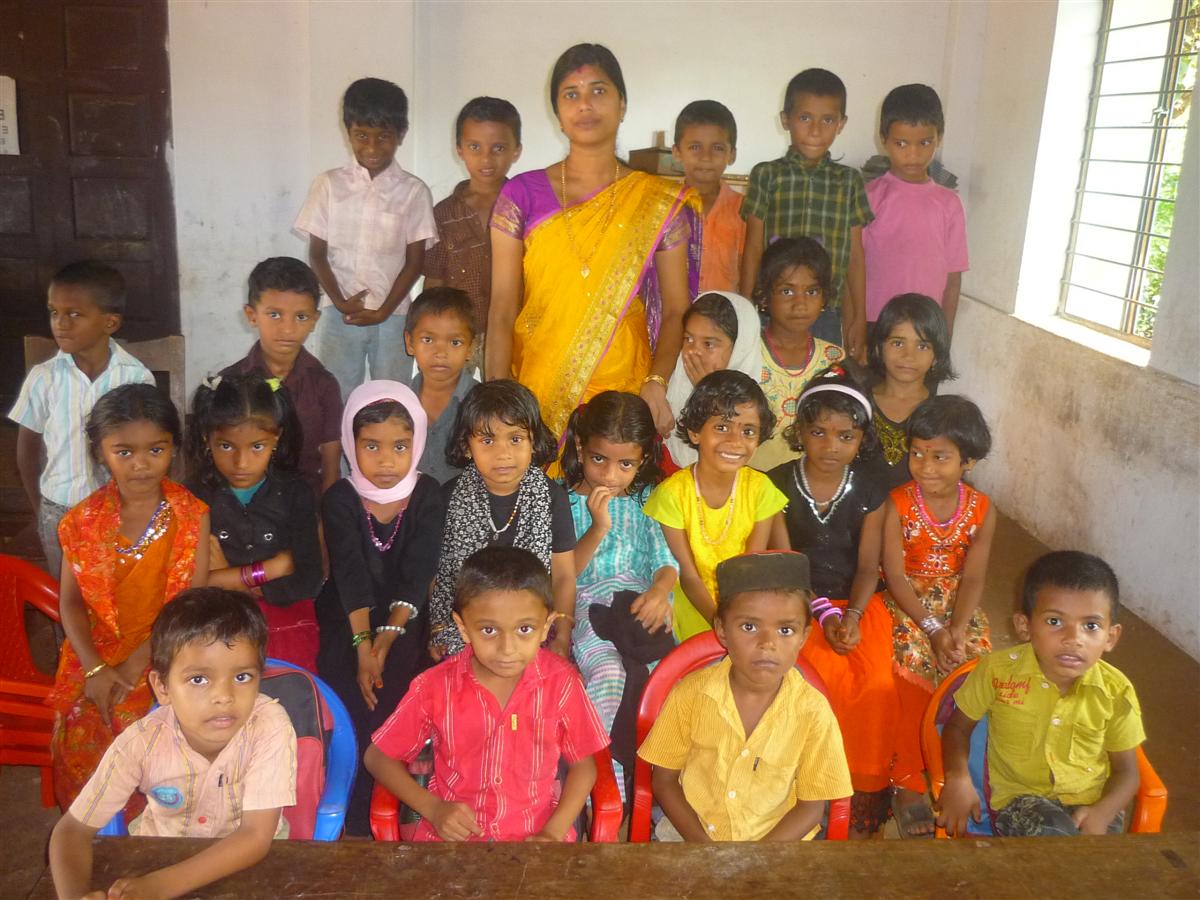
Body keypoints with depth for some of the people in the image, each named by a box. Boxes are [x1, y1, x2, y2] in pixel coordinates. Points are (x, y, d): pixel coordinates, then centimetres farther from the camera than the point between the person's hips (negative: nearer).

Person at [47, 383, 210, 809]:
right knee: (79, 734, -8)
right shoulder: (84, 521, 0)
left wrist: (137, 664, -14)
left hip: (165, 657, -2)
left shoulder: (191, 515, -6)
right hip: (98, 655, 2)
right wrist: (95, 669, -11)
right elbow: (71, 602, 1)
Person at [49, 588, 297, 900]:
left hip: (248, 861, -1)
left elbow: (257, 836, -24)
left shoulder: (271, 725, -27)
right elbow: (71, 830, -11)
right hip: (161, 854, 1)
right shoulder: (141, 742, -21)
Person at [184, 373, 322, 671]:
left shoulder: (294, 494, 0)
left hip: (286, 634, 0)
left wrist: (226, 578, -7)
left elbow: (306, 584, -8)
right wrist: (272, 567, -10)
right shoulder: (193, 497, -1)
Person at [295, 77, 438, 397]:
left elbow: (415, 260, -1)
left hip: (392, 317, -1)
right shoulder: (329, 185, 4)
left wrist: (384, 311, -8)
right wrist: (340, 302, -8)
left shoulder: (414, 191, 0)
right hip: (338, 316, 1)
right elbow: (317, 254, 4)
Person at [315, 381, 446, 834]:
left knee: (388, 692, -22)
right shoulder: (340, 499, -3)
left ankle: (377, 814, -5)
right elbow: (350, 573, -16)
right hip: (347, 622, 1)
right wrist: (363, 644, -28)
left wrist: (387, 636, -26)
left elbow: (417, 574, -13)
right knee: (352, 704, -19)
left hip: (403, 621, 0)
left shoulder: (428, 496, -3)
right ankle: (352, 821, -3)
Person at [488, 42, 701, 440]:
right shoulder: (521, 195, 1)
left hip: (624, 392, 0)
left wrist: (656, 383, -15)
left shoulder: (660, 203, 2)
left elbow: (676, 310, 1)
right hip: (535, 393, 0)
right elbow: (502, 310, -2)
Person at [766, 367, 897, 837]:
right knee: (831, 678, -26)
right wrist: (822, 612, -14)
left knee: (878, 683, -21)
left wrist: (852, 615, -17)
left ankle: (868, 789, 1)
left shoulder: (870, 493, 1)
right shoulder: (777, 485, -4)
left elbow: (868, 566, -1)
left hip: (857, 604, 2)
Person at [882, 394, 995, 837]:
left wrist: (957, 629, -23)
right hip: (907, 602, -3)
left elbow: (973, 578, -6)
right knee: (913, 669, -25)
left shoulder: (982, 510, -4)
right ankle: (907, 782, -9)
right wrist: (932, 628, -23)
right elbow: (895, 575, -15)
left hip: (957, 603, 3)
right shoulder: (898, 504, -12)